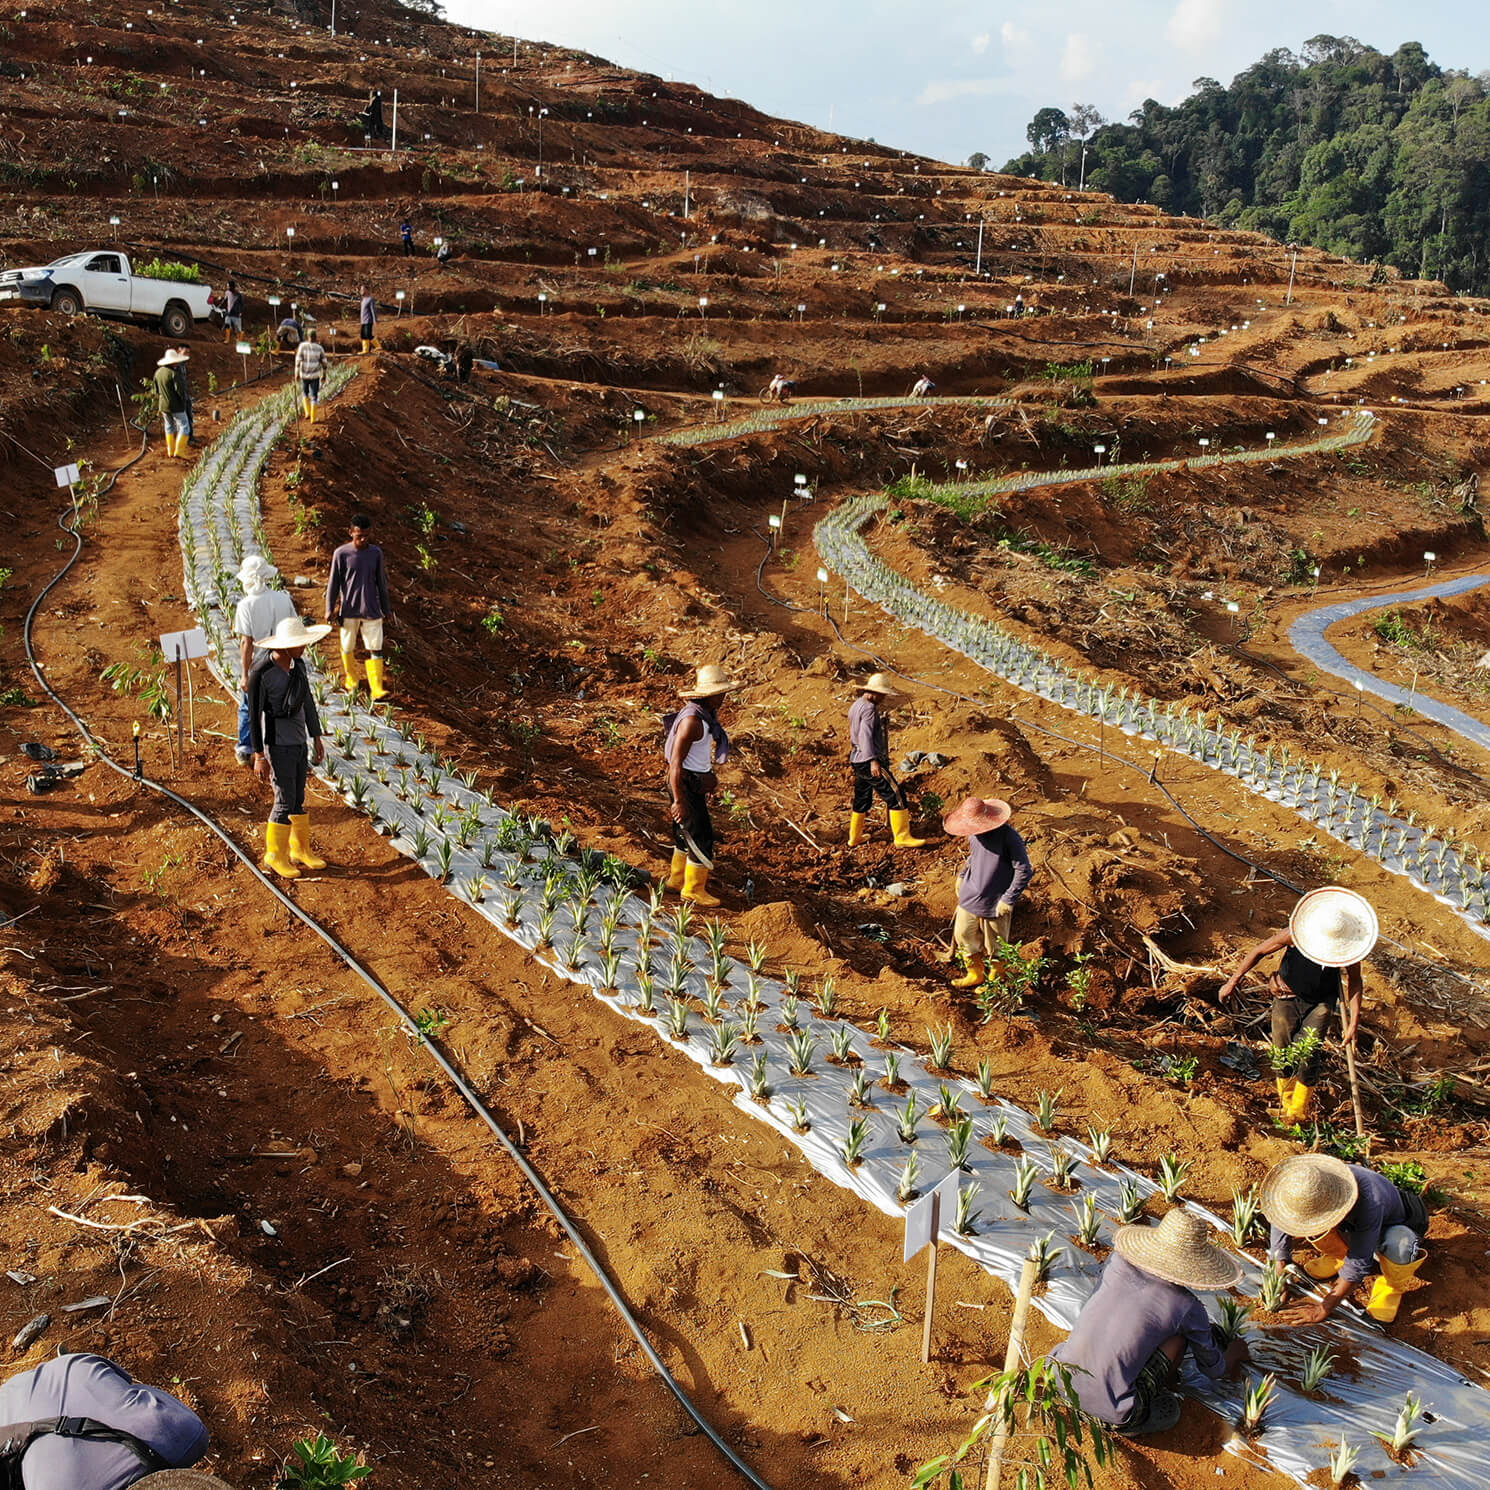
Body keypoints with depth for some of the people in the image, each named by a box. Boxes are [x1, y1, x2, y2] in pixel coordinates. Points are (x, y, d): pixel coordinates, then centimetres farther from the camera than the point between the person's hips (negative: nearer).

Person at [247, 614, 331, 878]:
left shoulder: (298, 664, 2)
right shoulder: (261, 673, -19)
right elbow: (254, 716, -15)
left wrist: (316, 738, 17)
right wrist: (259, 757, -14)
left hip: (299, 742, 7)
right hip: (278, 745, -7)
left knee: (298, 797, 15)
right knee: (285, 800, -2)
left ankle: (300, 849, 28)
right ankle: (275, 855, 14)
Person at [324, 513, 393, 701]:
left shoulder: (376, 553, 1)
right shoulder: (341, 554, -6)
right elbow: (333, 583, 0)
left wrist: (387, 609, 13)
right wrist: (330, 609, -1)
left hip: (371, 611, 1)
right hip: (349, 610, -1)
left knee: (375, 649, -6)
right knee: (348, 648, 12)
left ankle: (376, 690, -8)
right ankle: (351, 682, 32)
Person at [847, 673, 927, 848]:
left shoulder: (855, 705, 14)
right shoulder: (869, 709, -16)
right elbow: (866, 735, -28)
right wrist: (873, 761, -35)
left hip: (857, 761, 10)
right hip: (869, 762, -10)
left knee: (862, 800, 20)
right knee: (896, 796, -6)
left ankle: (854, 838, 28)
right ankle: (902, 838, -6)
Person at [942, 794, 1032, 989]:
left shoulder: (1009, 837, -24)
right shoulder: (975, 835, -3)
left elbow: (1024, 871, -20)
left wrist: (1008, 900, -20)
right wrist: (962, 875, 12)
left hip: (994, 904, -6)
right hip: (969, 898, 6)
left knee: (995, 947, 11)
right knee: (963, 936, 18)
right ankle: (975, 974, 40)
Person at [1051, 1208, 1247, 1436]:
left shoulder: (1118, 1262, 5)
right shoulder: (1187, 1308, -3)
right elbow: (1214, 1370, 16)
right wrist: (1236, 1353, 40)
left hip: (1061, 1383, 4)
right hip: (1111, 1411, -4)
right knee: (1180, 1334, 5)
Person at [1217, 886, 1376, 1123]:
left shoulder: (1350, 945, -21)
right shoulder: (1296, 933, -26)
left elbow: (1354, 980, -5)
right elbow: (1258, 952, -13)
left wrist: (1354, 1021, -8)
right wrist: (1232, 982, -7)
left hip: (1320, 1003, 0)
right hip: (1288, 998, 0)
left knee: (1309, 1054, -9)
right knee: (1283, 1054, 4)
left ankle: (1299, 1109, 11)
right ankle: (1286, 1101, 29)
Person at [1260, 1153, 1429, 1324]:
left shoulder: (1369, 1202, -44)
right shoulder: (1307, 1185, -29)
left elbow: (1358, 1264, -38)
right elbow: (1281, 1221, -14)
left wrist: (1323, 1310, -35)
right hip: (1351, 1226, 5)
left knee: (1398, 1244, -40)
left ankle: (1394, 1286, -6)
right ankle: (1339, 1256, 8)